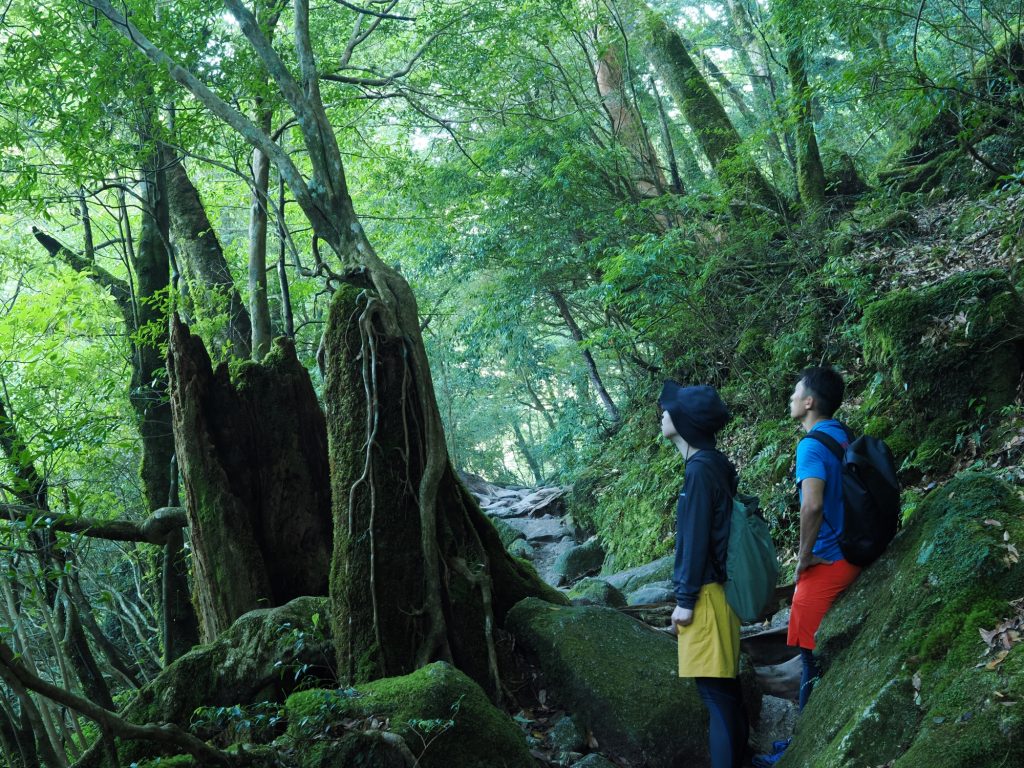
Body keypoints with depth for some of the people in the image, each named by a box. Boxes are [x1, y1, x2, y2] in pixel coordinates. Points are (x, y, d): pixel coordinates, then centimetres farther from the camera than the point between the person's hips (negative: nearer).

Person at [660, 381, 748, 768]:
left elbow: (696, 539, -19)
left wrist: (685, 599, -15)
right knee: (724, 682, 17)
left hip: (705, 592, -10)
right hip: (717, 585, 10)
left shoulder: (700, 469, -19)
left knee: (715, 687, -4)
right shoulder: (713, 463, 10)